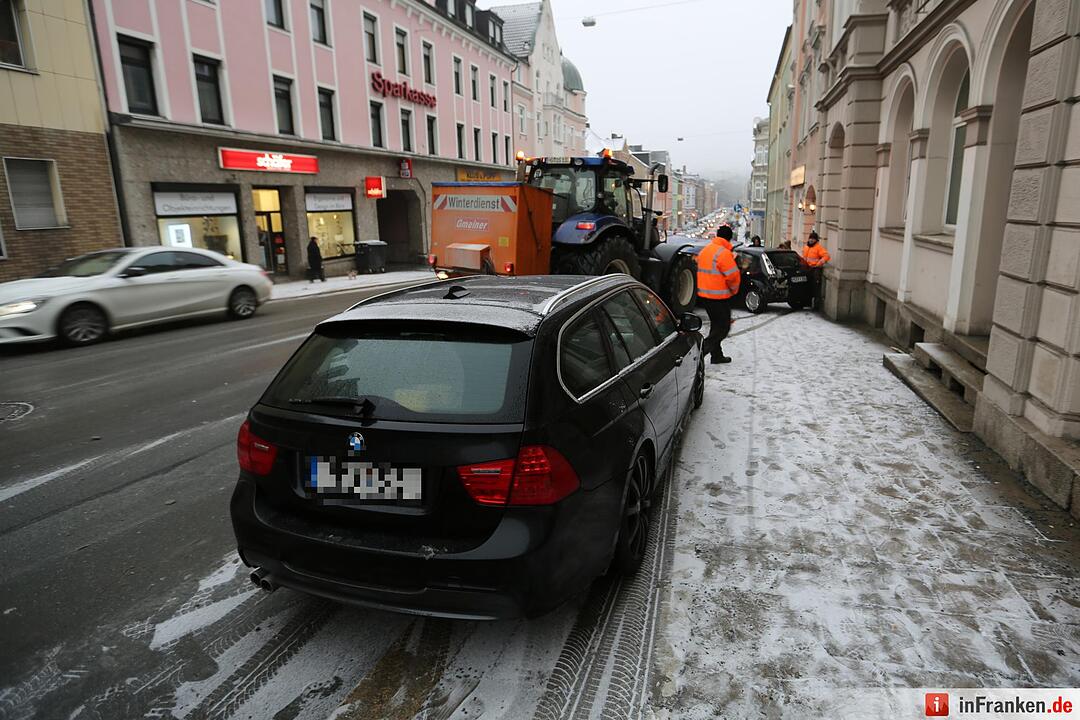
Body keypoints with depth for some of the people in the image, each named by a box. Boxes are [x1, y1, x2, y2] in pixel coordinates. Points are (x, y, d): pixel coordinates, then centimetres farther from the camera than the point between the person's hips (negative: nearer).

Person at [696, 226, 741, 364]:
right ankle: (701, 350, -14)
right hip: (718, 296, -9)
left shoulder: (705, 250, 10)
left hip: (704, 294, 9)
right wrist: (734, 290, 0)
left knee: (716, 325, 18)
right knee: (723, 327, -2)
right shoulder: (724, 253, -17)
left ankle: (717, 355, 23)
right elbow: (733, 276, -18)